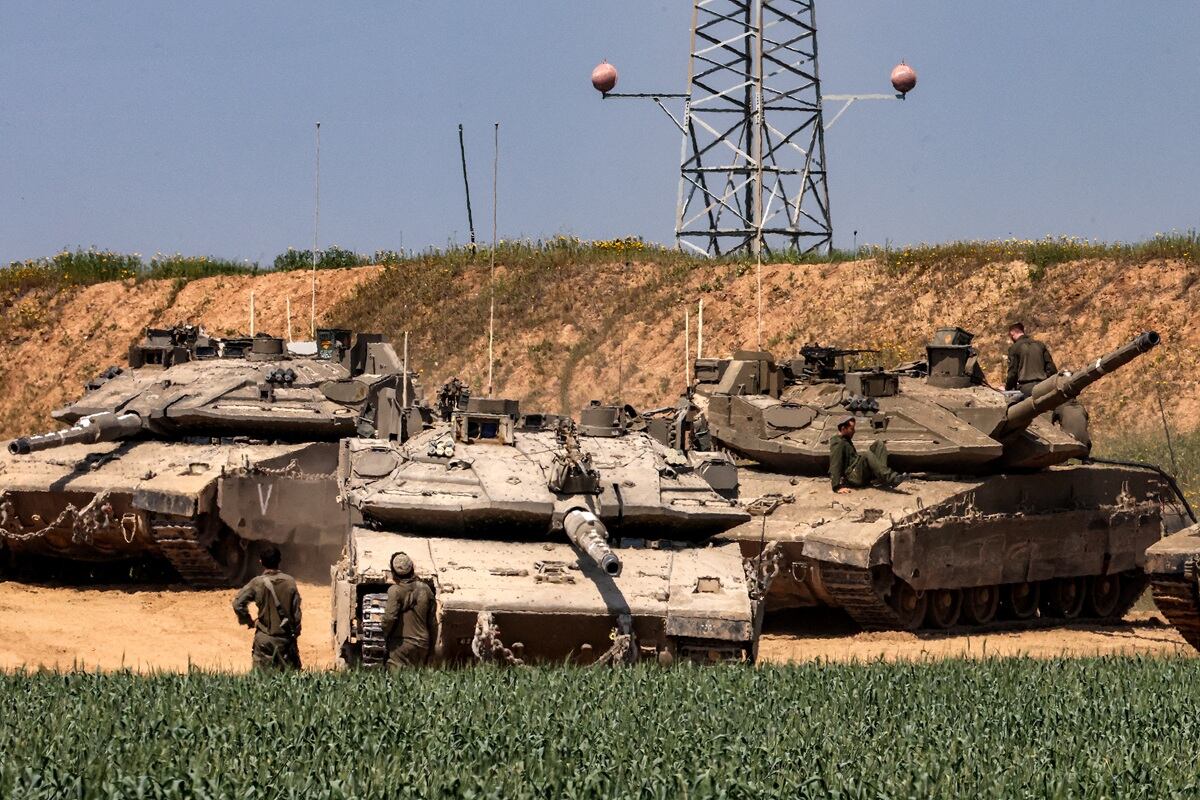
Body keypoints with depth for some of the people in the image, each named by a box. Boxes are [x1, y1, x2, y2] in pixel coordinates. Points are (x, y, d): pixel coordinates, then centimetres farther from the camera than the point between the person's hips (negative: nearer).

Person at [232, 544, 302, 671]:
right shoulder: (290, 581, -5)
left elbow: (238, 603, -14)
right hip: (286, 638, 2)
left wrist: (249, 622, 1)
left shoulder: (257, 583, -10)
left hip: (264, 639, -2)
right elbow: (296, 611, -2)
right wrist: (296, 632, 10)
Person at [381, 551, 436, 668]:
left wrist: (385, 635, -1)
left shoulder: (395, 590, -12)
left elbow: (390, 618, -17)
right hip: (422, 643, 5)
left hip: (401, 644, -5)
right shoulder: (425, 589, 5)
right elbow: (431, 619, 11)